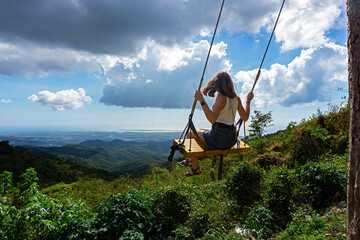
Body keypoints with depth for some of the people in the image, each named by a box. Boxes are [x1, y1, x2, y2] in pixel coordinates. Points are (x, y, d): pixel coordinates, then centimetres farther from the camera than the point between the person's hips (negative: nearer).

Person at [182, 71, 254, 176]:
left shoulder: (221, 97, -19)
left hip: (219, 138, -8)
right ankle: (191, 160, 43)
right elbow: (245, 118, 11)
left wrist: (202, 101, -33)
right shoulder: (236, 98, 3)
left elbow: (212, 119, -32)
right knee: (201, 131, 31)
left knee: (191, 133, 14)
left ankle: (195, 167, 22)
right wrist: (248, 101, 20)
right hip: (231, 139, 8)